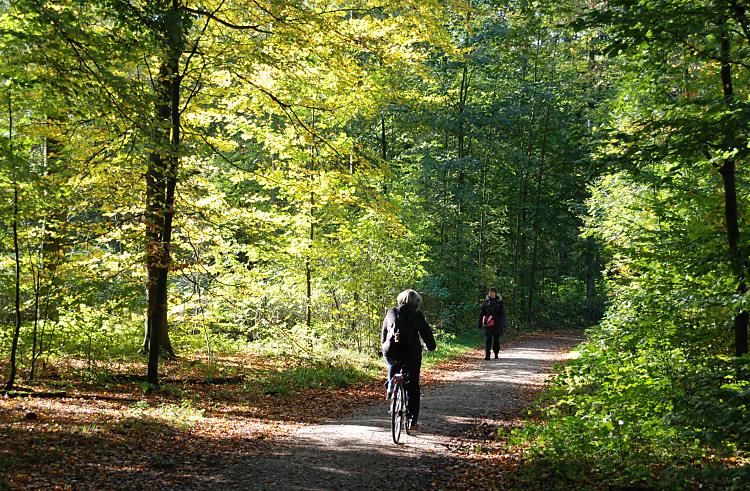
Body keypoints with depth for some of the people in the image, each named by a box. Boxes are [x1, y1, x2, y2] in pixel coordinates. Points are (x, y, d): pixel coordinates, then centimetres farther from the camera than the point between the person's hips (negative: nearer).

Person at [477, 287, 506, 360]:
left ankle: (496, 354, 27)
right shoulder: (486, 301, 4)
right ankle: (487, 355, -12)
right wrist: (480, 323, 6)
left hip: (497, 324, 0)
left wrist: (503, 324, -3)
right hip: (488, 324, 0)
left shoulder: (499, 302, 2)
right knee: (488, 339, -8)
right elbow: (481, 313, 8)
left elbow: (502, 314, 3)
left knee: (496, 339, 10)